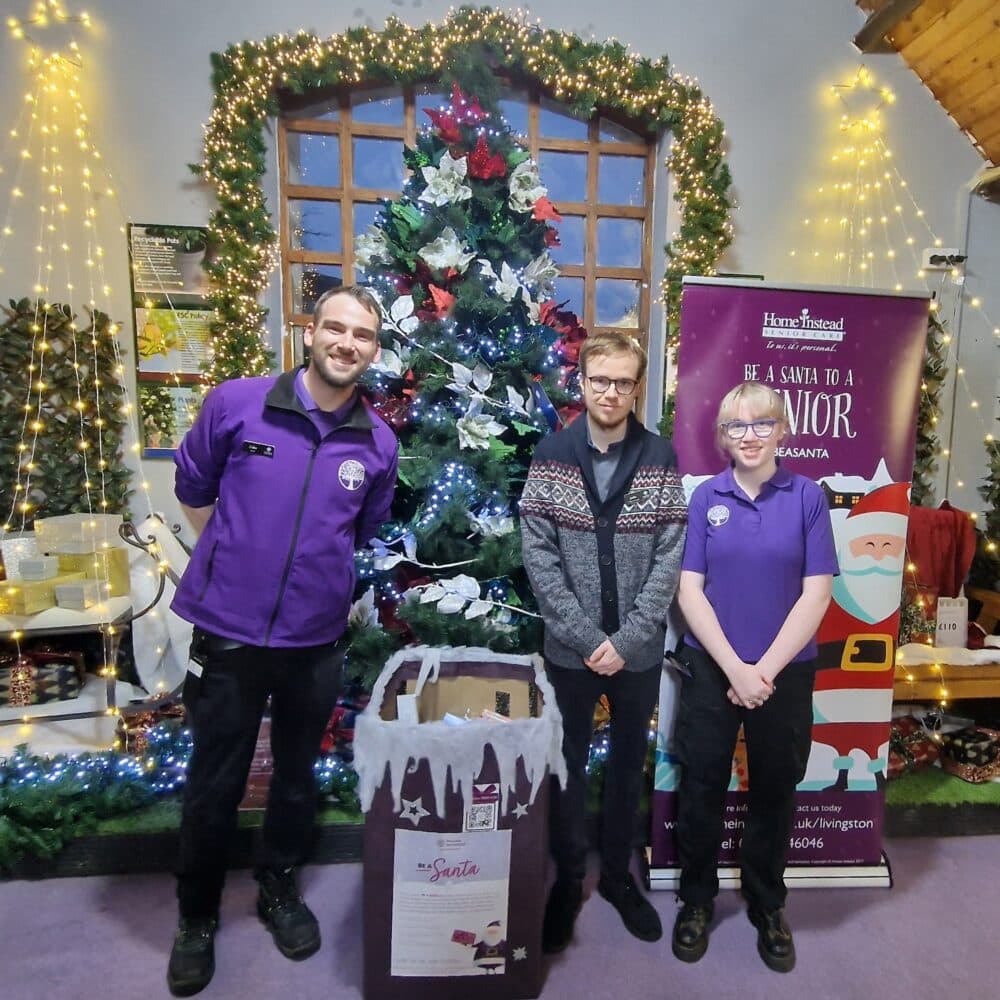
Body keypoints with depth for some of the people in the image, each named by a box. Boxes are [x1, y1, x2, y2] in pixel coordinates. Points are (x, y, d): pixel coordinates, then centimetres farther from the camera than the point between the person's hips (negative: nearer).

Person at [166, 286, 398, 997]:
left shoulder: (379, 442, -2)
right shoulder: (235, 404, -9)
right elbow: (193, 489, 6)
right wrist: (238, 561, 10)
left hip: (317, 639, 2)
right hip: (229, 632, -2)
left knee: (298, 776, 20)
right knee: (214, 785, 13)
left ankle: (279, 890, 46)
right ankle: (197, 918, 39)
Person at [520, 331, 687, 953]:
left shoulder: (660, 458, -3)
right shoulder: (552, 456, -4)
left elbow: (670, 558, -5)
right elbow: (539, 555, -7)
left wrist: (626, 639, -12)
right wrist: (586, 636, -13)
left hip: (640, 650, 1)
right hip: (570, 649, 0)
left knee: (629, 764, 17)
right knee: (569, 767, 13)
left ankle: (618, 874, 39)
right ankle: (569, 879, 34)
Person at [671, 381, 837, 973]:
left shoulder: (807, 496, -4)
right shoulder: (706, 498, -3)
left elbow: (816, 593, -7)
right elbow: (690, 591, -5)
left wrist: (765, 671, -12)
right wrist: (734, 669, -12)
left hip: (786, 672, 0)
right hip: (712, 669, 0)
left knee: (775, 790, 15)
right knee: (702, 787, 11)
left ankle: (768, 904, 39)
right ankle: (697, 898, 35)